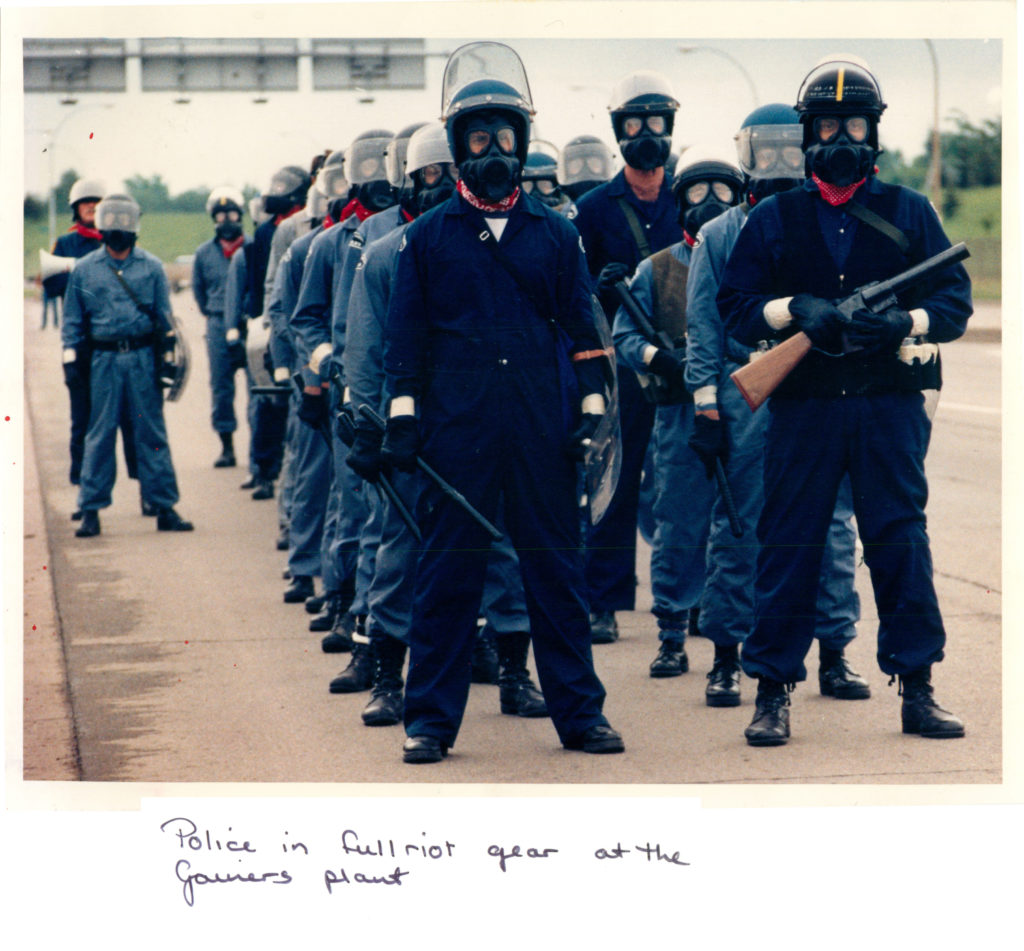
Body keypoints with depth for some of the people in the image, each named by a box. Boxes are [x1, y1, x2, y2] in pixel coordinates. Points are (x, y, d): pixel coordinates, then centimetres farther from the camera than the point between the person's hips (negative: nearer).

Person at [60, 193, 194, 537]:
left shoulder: (151, 267, 6)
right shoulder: (84, 270, 7)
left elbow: (164, 316, 9)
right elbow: (72, 319, 11)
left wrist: (169, 357, 6)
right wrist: (70, 357, 4)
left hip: (143, 357, 0)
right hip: (104, 358, 0)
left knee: (152, 432, 2)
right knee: (99, 435, 1)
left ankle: (165, 507, 7)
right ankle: (90, 510, 7)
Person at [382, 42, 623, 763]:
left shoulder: (555, 236, 11)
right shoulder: (428, 237, 7)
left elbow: (583, 329, 12)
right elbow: (405, 333, 7)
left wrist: (592, 412, 5)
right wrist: (403, 418, 0)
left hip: (543, 432, 1)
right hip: (457, 430, -1)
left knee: (558, 572, 5)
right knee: (448, 575, 1)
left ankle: (580, 714, 13)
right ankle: (430, 722, 9)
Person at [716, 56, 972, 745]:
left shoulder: (910, 212, 10)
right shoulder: (774, 218, 10)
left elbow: (956, 300, 7)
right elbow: (735, 306, 6)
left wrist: (905, 322, -13)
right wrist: (794, 309, -13)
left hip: (891, 408, 0)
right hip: (804, 408, 0)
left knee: (902, 543, 1)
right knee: (789, 548, 0)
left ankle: (918, 689, 9)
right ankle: (773, 693, 7)